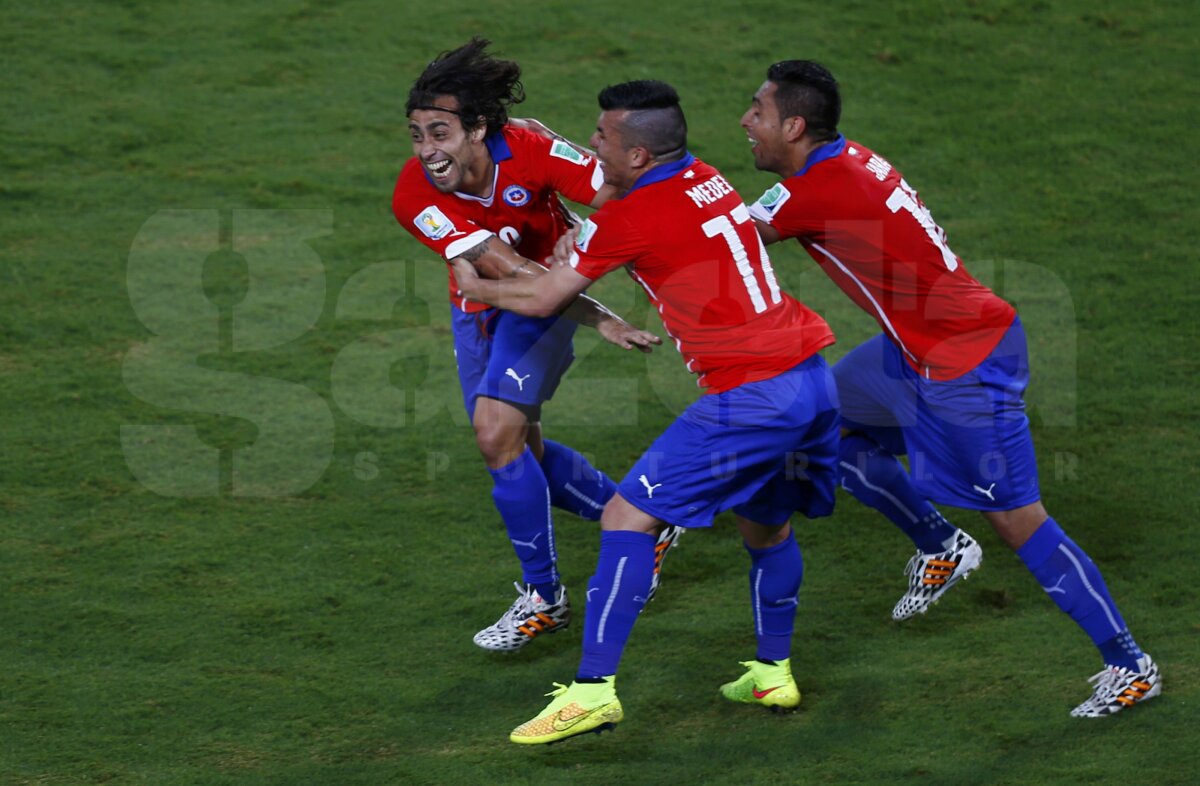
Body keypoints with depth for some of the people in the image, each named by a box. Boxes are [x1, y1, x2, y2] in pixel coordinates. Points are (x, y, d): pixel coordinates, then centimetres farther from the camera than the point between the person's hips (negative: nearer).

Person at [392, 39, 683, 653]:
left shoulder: (528, 150, -30)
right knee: (518, 447, 10)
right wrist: (597, 318, -38)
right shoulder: (414, 198, -27)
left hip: (545, 304, -4)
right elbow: (506, 270, -32)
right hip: (480, 308, 4)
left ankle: (543, 596, -3)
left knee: (497, 432, -17)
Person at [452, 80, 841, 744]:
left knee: (627, 518, -3)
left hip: (750, 397, -9)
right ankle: (773, 673, 36)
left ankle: (594, 689, -6)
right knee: (766, 525, 28)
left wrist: (475, 287, 20)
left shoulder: (632, 216, -8)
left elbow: (542, 299, 3)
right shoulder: (705, 179, 14)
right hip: (813, 381, 9)